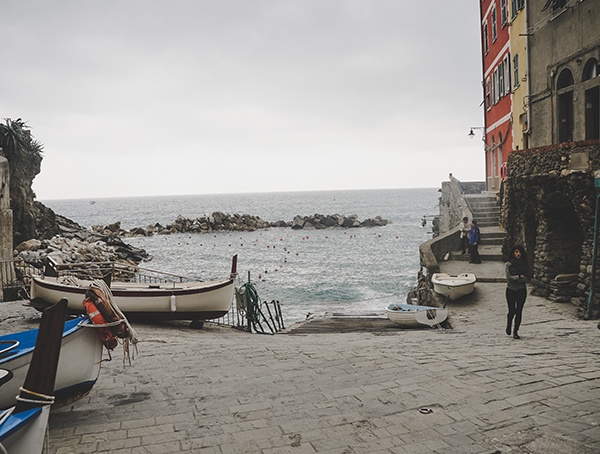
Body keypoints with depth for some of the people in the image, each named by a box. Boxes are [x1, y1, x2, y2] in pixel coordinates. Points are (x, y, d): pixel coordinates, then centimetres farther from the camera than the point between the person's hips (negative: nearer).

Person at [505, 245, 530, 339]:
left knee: (519, 311, 0)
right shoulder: (508, 265, -3)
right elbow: (509, 277, -12)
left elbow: (527, 278, -2)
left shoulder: (525, 265, 4)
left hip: (522, 290, 2)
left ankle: (515, 331, 10)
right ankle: (509, 324, 28)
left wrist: (515, 278, -14)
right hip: (511, 290, -2)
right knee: (512, 311, -3)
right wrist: (520, 277, -13)